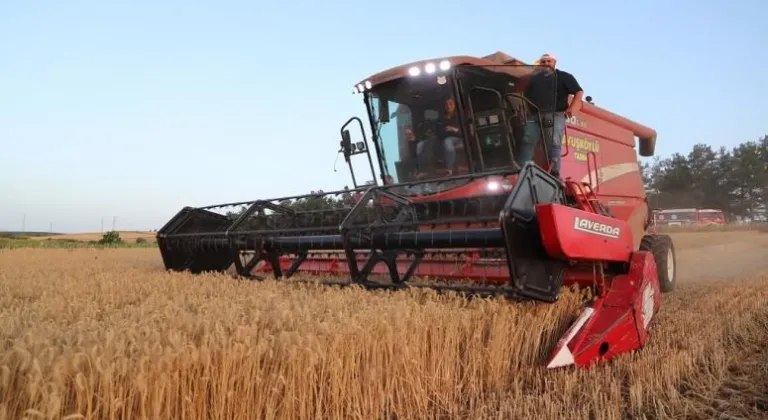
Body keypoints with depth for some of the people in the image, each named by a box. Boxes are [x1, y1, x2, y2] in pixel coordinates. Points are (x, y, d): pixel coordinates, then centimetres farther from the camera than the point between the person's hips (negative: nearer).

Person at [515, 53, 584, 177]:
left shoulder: (564, 76, 13)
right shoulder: (534, 77, 22)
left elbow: (579, 91, 6)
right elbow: (526, 95, 24)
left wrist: (572, 107, -7)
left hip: (555, 115, -3)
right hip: (534, 115, 3)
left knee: (554, 144, -7)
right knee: (527, 142, -8)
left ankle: (554, 174, -8)